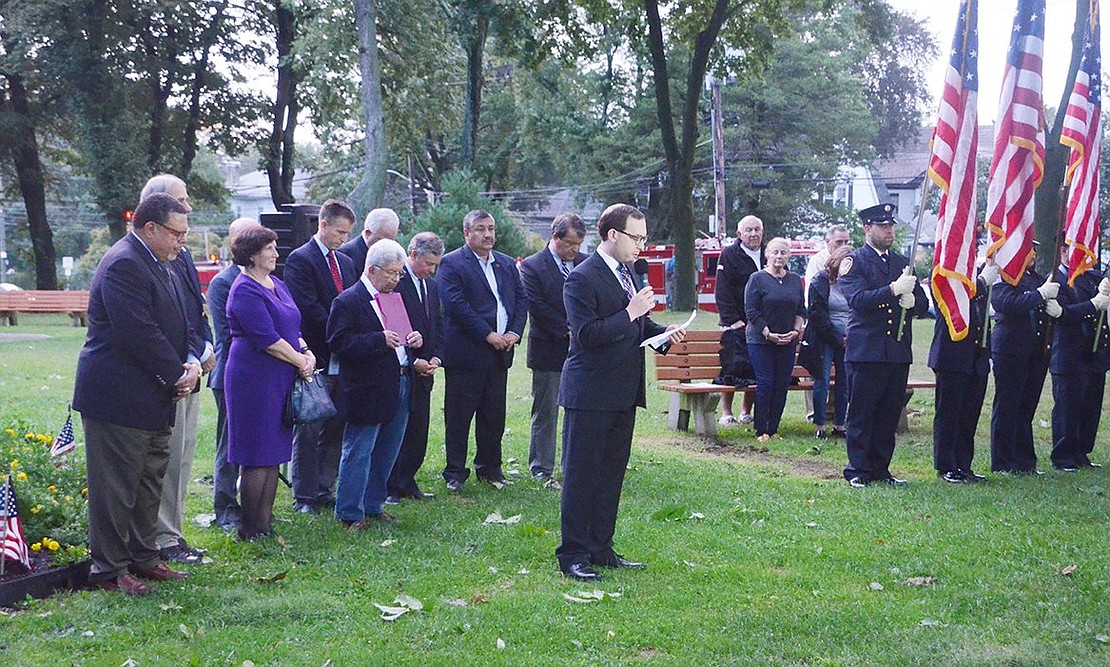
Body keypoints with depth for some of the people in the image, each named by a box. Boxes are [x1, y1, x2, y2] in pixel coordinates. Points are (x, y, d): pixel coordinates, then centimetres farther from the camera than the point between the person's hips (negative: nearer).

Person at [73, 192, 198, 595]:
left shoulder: (161, 264, 15)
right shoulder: (123, 265, -19)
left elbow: (180, 324, 17)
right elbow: (140, 334, -24)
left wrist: (191, 362, -2)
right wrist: (176, 375, -16)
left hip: (153, 399, 10)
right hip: (119, 399, -10)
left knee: (149, 482, 17)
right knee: (116, 486, -2)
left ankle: (143, 558, 28)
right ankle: (108, 569, 7)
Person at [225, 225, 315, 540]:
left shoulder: (277, 284, 16)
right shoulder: (245, 290, -13)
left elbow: (292, 329, 20)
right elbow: (267, 339, -18)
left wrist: (306, 351, 1)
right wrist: (300, 360, -10)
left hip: (280, 380, 9)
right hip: (254, 380, -9)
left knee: (274, 455, 10)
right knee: (257, 457, -5)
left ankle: (265, 522, 16)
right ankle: (250, 529, 2)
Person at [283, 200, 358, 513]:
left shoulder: (346, 262, 16)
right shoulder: (299, 260, -8)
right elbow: (309, 309, -17)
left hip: (343, 358, 7)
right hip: (316, 358, -7)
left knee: (334, 430, 11)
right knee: (308, 431, 0)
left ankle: (324, 491, 19)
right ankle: (304, 497, 6)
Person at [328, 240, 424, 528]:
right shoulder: (348, 301, -11)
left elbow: (406, 331, 25)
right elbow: (340, 343, -19)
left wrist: (415, 338, 1)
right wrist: (381, 340, -26)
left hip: (399, 390, 8)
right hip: (367, 393, -8)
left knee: (386, 453, 15)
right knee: (358, 454, -1)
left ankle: (373, 506, 27)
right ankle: (350, 513, 8)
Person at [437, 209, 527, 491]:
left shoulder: (507, 264, 15)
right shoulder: (451, 263, -5)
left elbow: (521, 300, 13)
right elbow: (456, 304, -14)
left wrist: (514, 332, -4)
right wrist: (488, 335, -17)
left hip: (500, 351, 6)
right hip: (465, 352, -6)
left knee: (494, 415, 11)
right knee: (459, 415, 1)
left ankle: (489, 468, 23)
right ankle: (455, 472, 9)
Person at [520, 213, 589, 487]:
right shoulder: (532, 267, -6)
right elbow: (537, 307, -12)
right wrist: (567, 332, -14)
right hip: (549, 352, -4)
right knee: (545, 413, 4)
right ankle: (542, 469, 13)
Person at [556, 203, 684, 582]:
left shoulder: (628, 274, 14)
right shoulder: (582, 279, -14)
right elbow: (586, 335, -22)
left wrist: (664, 334, 5)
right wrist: (630, 313, -23)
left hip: (623, 393, 9)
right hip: (590, 394, -9)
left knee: (611, 474, 14)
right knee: (582, 476, -2)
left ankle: (601, 549, 24)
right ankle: (572, 555, 4)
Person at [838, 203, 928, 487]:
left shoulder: (903, 263, 18)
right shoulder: (853, 262, 0)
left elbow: (923, 304, 15)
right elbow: (858, 299, -15)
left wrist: (911, 301, -8)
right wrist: (893, 290, -24)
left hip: (899, 352, 5)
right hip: (865, 351, -5)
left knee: (889, 415, 8)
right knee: (861, 414, -1)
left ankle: (880, 469, 16)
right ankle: (857, 471, 5)